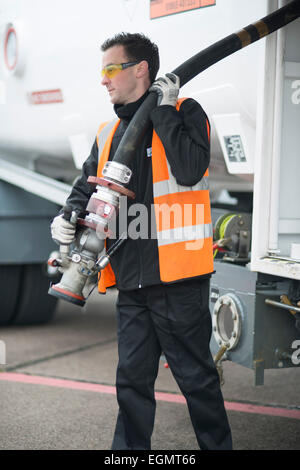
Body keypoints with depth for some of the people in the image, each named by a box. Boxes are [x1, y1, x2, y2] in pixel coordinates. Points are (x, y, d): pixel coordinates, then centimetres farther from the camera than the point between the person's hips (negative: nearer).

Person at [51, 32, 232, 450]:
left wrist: (164, 111, -14)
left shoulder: (185, 113, -3)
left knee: (196, 376, 3)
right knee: (132, 379, 13)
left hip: (177, 277, -6)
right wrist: (69, 217, 1)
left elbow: (190, 171, -21)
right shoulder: (110, 133, 16)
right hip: (132, 280, 6)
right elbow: (87, 186, 22)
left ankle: (217, 445, 18)